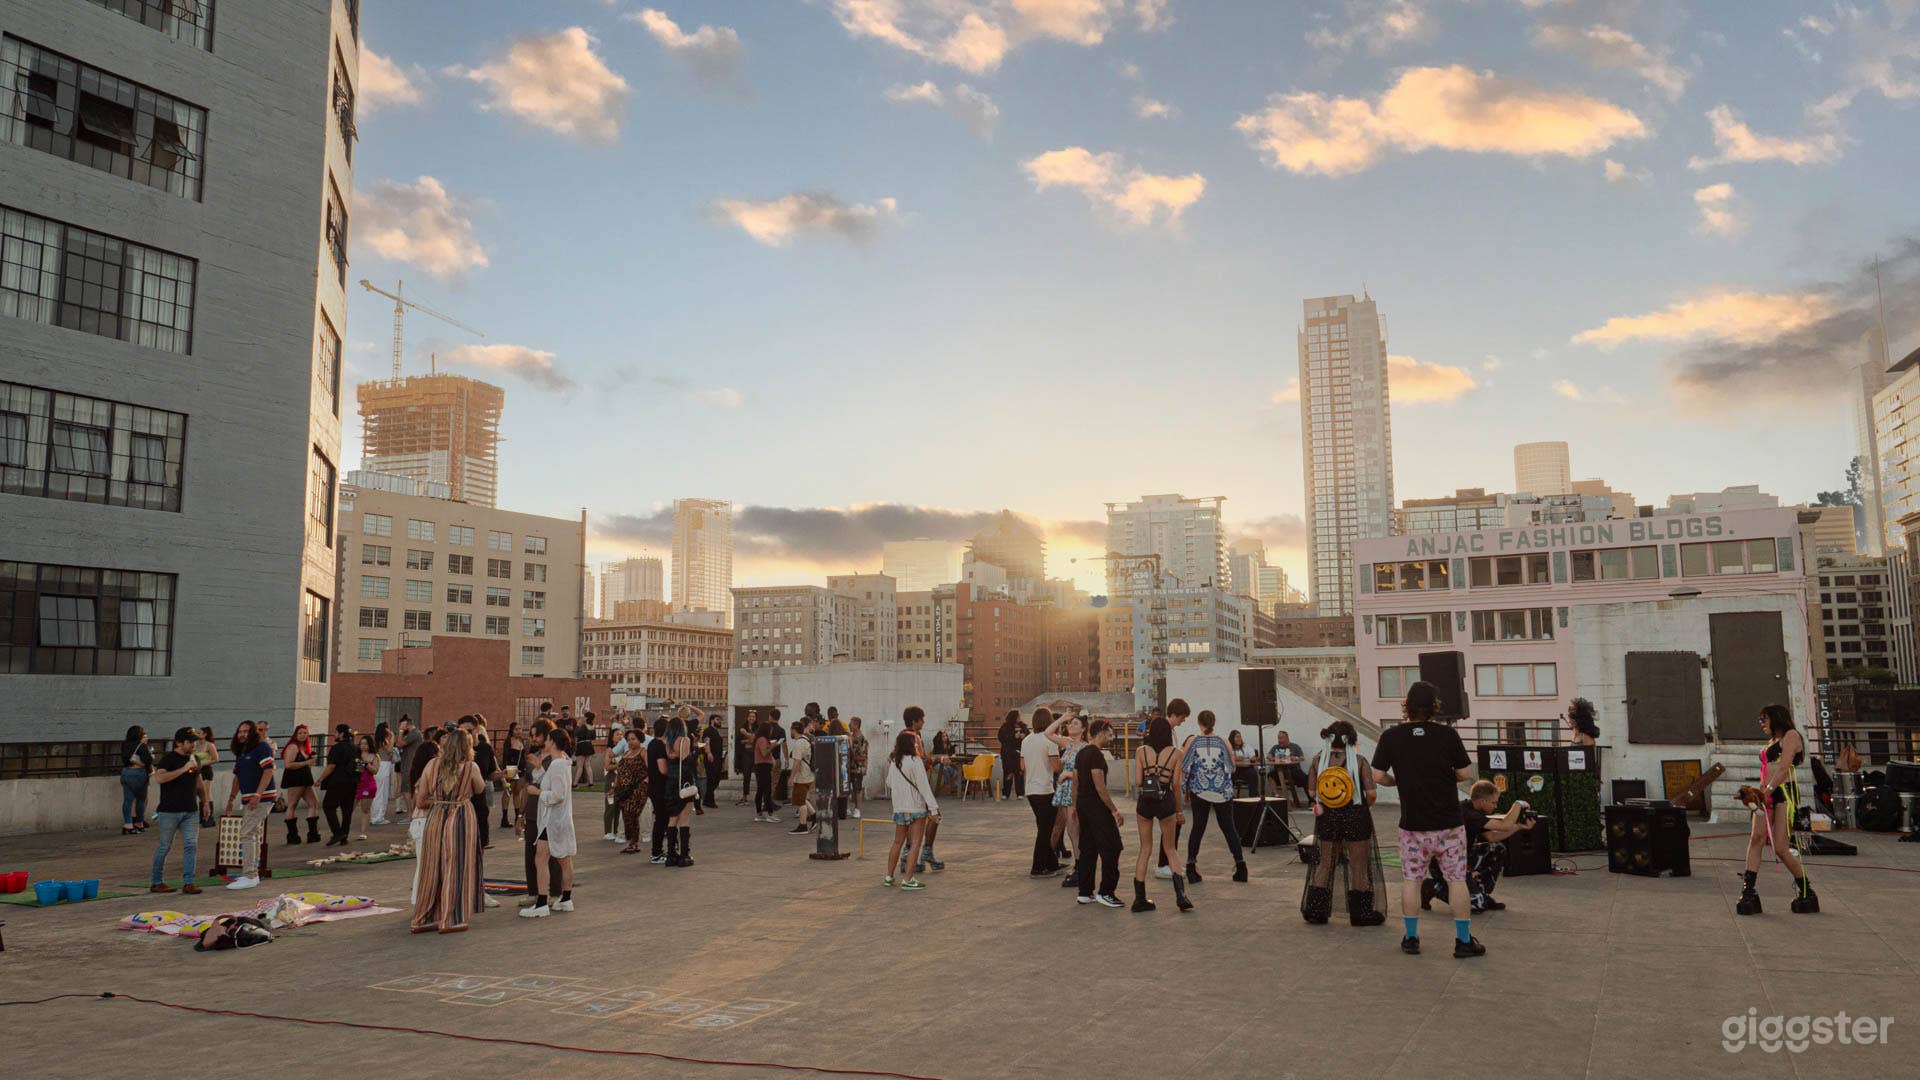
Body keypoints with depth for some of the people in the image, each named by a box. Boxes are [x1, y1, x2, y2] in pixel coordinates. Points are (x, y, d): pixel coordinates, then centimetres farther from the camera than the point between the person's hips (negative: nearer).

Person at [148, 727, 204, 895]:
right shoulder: (169, 758, -8)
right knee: (164, 847, 4)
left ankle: (188, 882, 1)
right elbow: (159, 778, -25)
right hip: (170, 810, -5)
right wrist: (183, 769, -27)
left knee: (190, 845, -2)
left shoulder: (195, 759, 13)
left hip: (191, 811, 5)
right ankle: (156, 883, 16)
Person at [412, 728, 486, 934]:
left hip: (435, 818, 4)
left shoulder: (433, 765, 1)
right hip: (461, 818, -4)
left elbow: (420, 802, 5)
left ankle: (423, 919, 21)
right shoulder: (471, 768, -7)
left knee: (432, 869, 13)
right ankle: (450, 920, 7)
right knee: (455, 869, 5)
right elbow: (479, 790, 13)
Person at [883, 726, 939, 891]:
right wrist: (933, 808, -12)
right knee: (915, 843, -1)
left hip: (898, 808, 6)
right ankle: (908, 879, -4)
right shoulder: (915, 762, -13)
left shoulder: (893, 762, 5)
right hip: (915, 808, -6)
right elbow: (924, 787, -14)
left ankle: (888, 877, 20)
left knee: (897, 842, 17)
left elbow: (889, 783, 15)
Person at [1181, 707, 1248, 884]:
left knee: (1198, 828, 8)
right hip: (1223, 792, 0)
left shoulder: (1192, 742, -4)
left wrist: (1186, 792, 10)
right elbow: (1232, 768, 6)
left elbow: (1183, 768, -1)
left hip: (1199, 792, 0)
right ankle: (1240, 866, 13)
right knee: (1229, 828, 11)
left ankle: (1191, 867, 3)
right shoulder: (1224, 742, -3)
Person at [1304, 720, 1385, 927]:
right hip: (1355, 816, -3)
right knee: (1358, 865, 10)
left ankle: (1315, 910, 16)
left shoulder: (1318, 760, -3)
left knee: (1325, 864, 15)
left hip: (1326, 817, 3)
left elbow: (1312, 791, 0)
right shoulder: (1359, 761, -11)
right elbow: (1372, 793, -14)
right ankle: (1360, 913, 17)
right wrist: (1365, 806, 6)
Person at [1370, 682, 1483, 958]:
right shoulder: (1448, 735, -9)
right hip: (1448, 822, -1)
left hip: (1412, 823, 1)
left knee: (1411, 879, 12)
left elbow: (1378, 777, -4)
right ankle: (1464, 940, 13)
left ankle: (1411, 938, 17)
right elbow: (1465, 774, -3)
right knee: (1457, 880, 8)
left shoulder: (1391, 736, -7)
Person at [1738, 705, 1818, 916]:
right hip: (1768, 794, 7)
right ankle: (1748, 891, -15)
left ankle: (1805, 890, 11)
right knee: (1756, 838, -10)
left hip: (1785, 792, -7)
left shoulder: (1791, 735, 0)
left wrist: (1768, 790, -20)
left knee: (1780, 848, -9)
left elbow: (1784, 767, -12)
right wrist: (1759, 793, 9)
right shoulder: (1771, 742, 26)